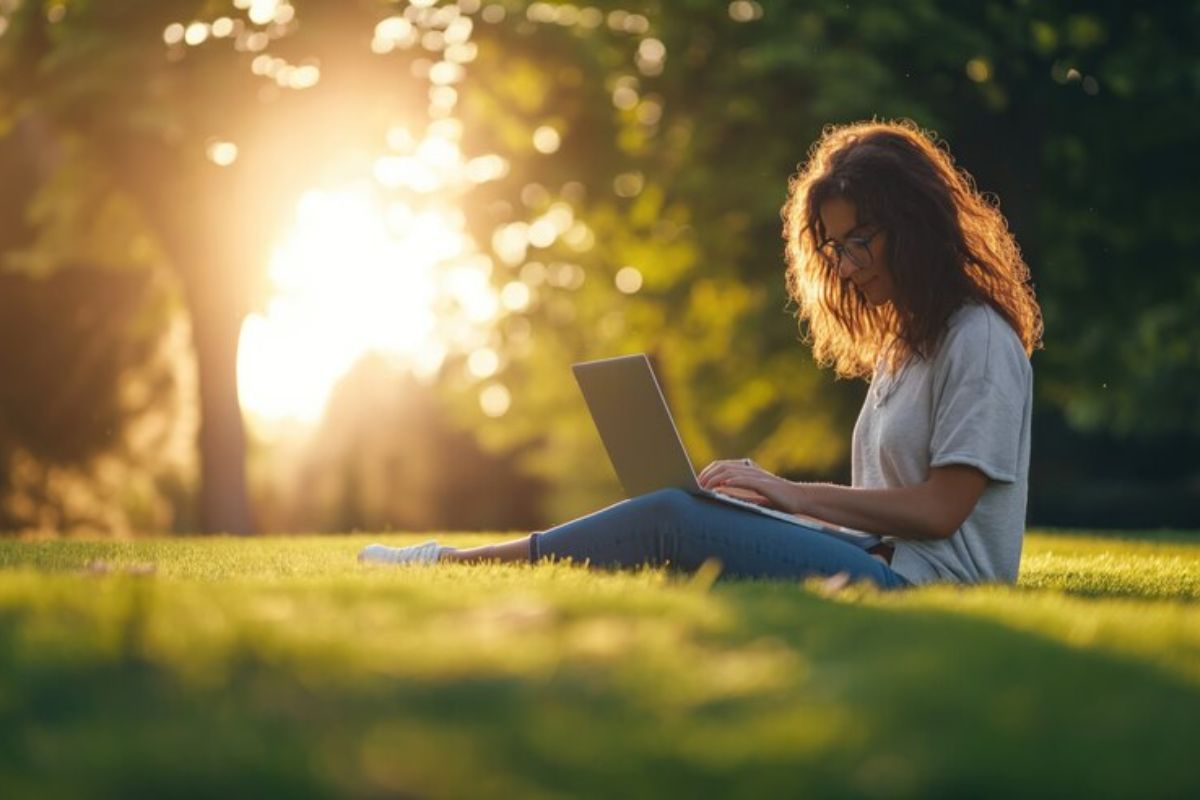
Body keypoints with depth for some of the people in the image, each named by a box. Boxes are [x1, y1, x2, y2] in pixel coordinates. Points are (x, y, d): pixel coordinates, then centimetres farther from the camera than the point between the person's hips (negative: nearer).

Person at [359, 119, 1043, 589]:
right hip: (879, 568, 9)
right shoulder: (900, 341, 23)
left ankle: (448, 564, -15)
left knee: (672, 521, -20)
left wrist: (796, 494, -13)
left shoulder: (980, 339, -7)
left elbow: (940, 509, -14)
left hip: (926, 588, -9)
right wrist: (770, 494, 4)